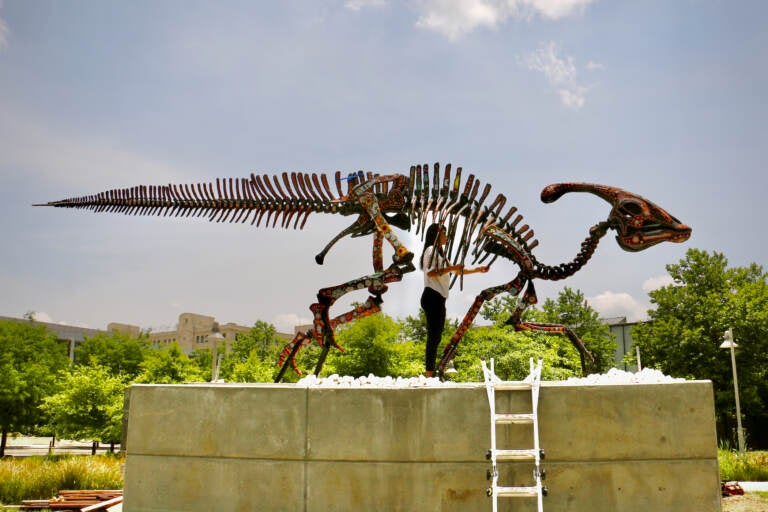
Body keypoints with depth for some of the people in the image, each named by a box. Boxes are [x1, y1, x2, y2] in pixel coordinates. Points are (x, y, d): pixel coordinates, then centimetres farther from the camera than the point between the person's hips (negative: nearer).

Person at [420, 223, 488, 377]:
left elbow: (455, 271, 33)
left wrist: (477, 270, 29)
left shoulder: (439, 253, 28)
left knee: (436, 336, 7)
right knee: (434, 336, -15)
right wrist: (451, 268, -17)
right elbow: (430, 272, -18)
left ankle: (431, 373, 7)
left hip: (438, 299, 11)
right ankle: (429, 373, -18)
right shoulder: (431, 250, -4)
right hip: (432, 297, -11)